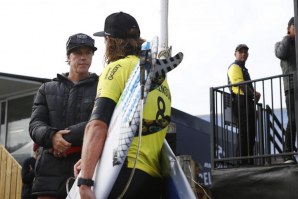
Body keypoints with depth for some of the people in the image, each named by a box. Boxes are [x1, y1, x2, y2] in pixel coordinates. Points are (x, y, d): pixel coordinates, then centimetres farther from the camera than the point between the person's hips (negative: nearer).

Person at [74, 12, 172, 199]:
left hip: (125, 173, -8)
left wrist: (85, 183, -19)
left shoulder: (118, 68, -3)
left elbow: (97, 126, -15)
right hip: (154, 179, 8)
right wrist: (90, 161, 18)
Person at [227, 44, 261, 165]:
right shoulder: (235, 67, -3)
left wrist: (254, 94, 8)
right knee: (245, 131, -14)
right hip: (241, 101, -10)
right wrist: (254, 94, -7)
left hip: (248, 102, 10)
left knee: (250, 132, 8)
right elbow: (241, 84, -15)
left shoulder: (243, 68, 29)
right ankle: (242, 159, -13)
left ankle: (249, 159, 11)